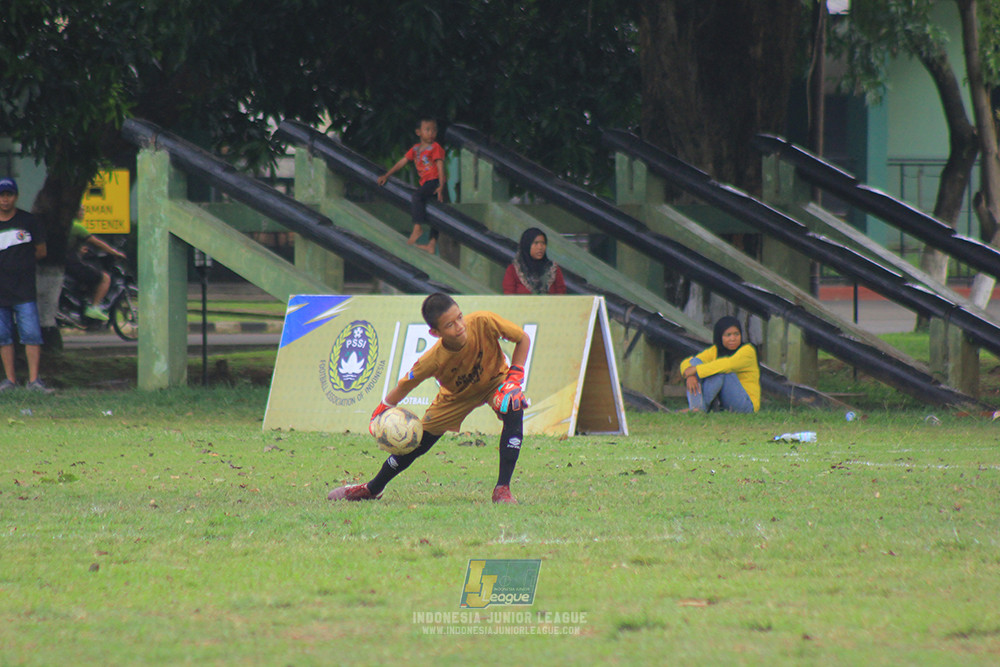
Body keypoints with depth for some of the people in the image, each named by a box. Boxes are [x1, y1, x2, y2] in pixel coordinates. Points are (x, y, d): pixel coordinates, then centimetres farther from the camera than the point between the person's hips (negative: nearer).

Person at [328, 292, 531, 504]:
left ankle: (502, 490, -24)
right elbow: (404, 386, -18)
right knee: (416, 444, 3)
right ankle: (371, 489, 31)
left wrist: (514, 377, -28)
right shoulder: (434, 359, -35)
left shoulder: (484, 322, -37)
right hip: (456, 395, 0)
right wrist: (381, 413, -18)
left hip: (494, 381, 0)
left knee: (513, 410, -33)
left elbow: (523, 339, -20)